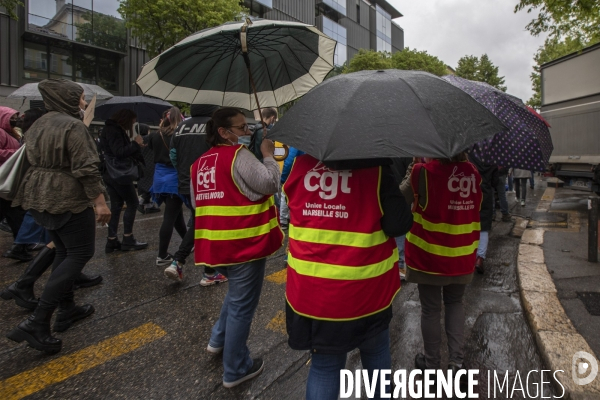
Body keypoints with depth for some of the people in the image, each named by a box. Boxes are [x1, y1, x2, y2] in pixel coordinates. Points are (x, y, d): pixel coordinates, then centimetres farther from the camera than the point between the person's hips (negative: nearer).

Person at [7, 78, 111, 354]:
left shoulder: (39, 125, 14)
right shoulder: (73, 126, -15)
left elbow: (35, 161, 22)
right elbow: (86, 168, -22)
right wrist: (100, 202, -20)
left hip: (40, 197, 10)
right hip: (68, 199, -10)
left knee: (64, 252, 19)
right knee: (80, 253, -2)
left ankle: (67, 310, 26)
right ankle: (36, 323, -5)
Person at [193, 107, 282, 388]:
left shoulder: (200, 163, 12)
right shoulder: (239, 155, -13)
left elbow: (197, 202, 17)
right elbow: (270, 183, -16)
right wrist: (268, 154, -4)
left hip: (216, 244, 9)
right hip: (244, 243, -8)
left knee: (236, 294, 30)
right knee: (242, 304, 5)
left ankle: (218, 340, 38)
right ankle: (235, 370, 20)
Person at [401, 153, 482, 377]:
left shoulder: (424, 172, -17)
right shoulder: (473, 173, -1)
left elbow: (401, 197, -3)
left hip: (429, 256, -4)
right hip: (462, 256, 4)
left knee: (430, 309, 12)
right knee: (455, 303, 24)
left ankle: (432, 364, 28)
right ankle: (457, 361, 25)